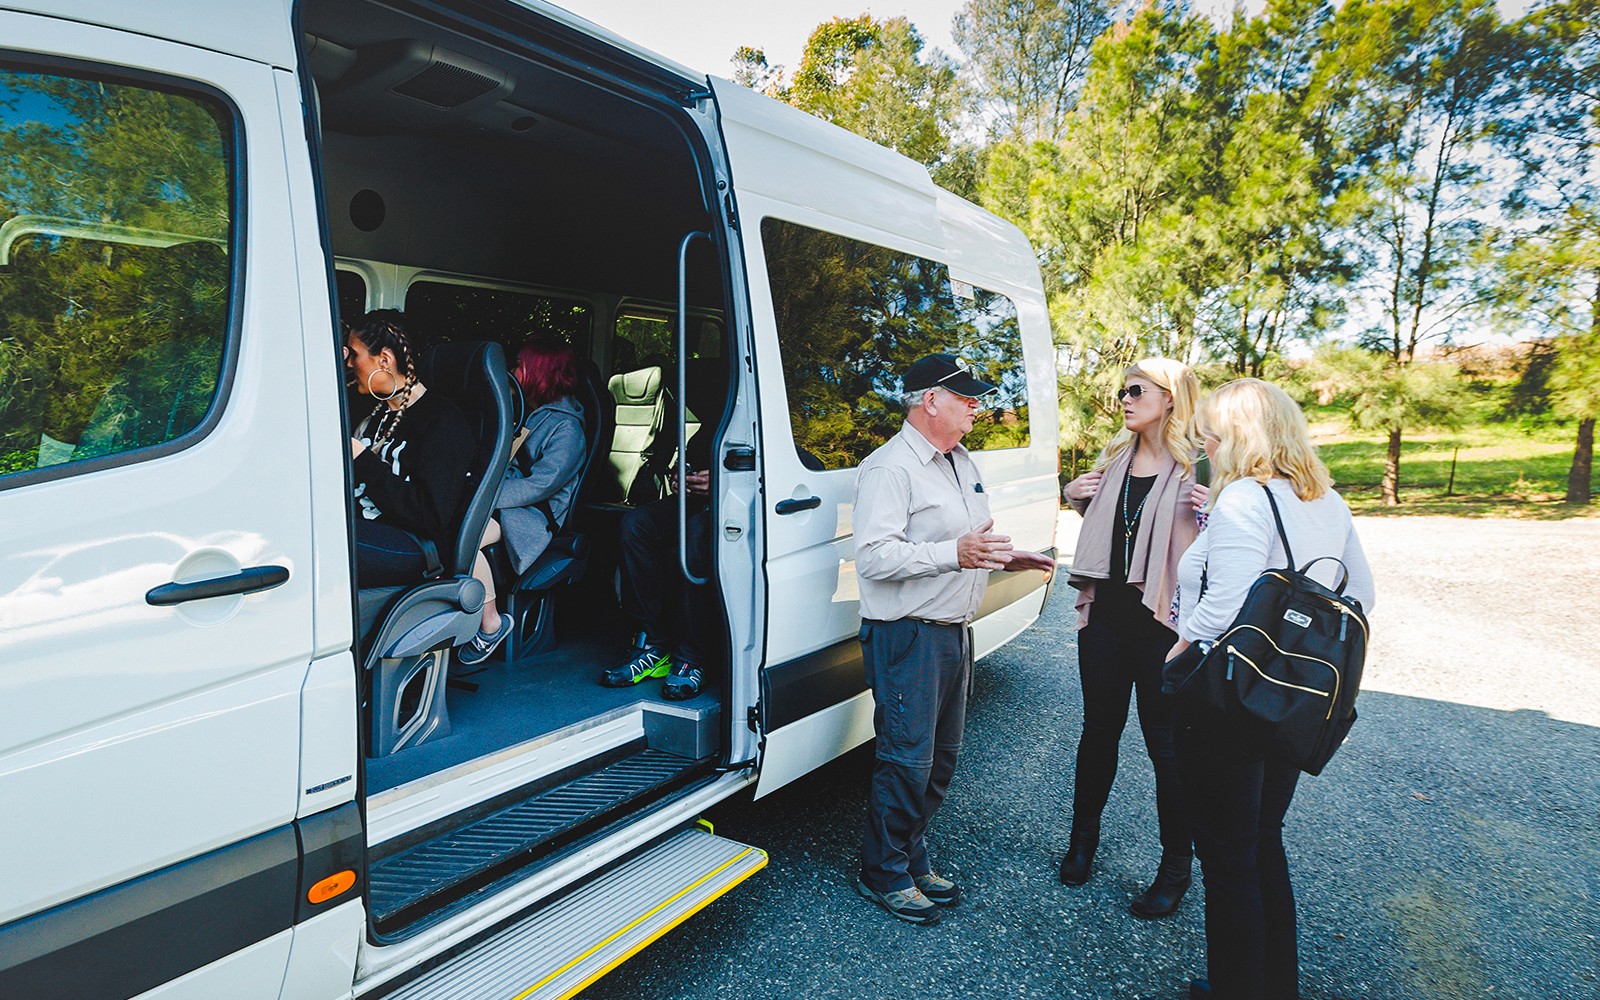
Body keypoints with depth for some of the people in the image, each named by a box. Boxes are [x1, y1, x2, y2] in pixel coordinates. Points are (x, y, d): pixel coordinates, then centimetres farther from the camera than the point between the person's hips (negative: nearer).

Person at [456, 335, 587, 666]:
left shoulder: (566, 427, -8)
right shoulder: (523, 409, 20)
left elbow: (540, 485, -17)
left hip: (533, 515, -8)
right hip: (498, 502, 8)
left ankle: (491, 625, -14)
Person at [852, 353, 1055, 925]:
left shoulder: (961, 462, 16)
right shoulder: (889, 468, -15)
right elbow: (874, 556, -25)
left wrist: (1005, 558, 10)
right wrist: (954, 553, -31)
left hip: (953, 631, 10)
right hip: (907, 636, -9)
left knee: (942, 757, 17)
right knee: (907, 760, -1)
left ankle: (914, 860, 33)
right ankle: (883, 874, 19)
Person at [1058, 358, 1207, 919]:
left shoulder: (1199, 465, -8)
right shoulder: (1115, 458, 11)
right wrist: (1077, 498, 6)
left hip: (1162, 621, -5)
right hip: (1106, 615, 5)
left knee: (1166, 744, 6)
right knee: (1099, 730, 16)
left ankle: (1176, 866, 25)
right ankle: (1083, 837, 35)